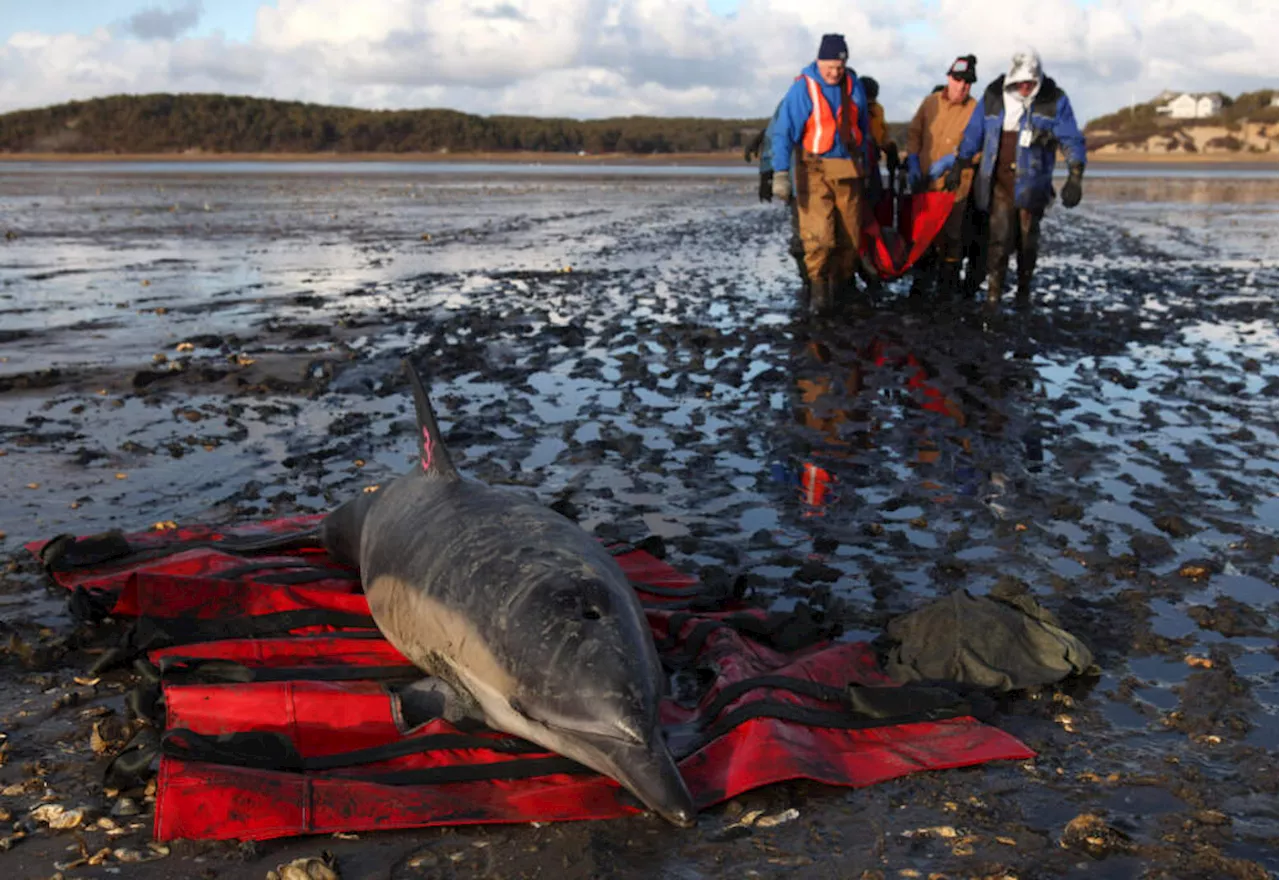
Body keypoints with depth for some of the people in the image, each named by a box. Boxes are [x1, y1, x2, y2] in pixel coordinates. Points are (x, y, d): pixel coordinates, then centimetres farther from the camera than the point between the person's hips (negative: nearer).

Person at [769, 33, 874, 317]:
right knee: (818, 235, -16)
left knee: (850, 235, 5)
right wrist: (781, 174, -20)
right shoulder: (803, 87, -9)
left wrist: (863, 163, 19)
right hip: (815, 171, -4)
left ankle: (839, 287, 18)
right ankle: (818, 289, -5)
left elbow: (863, 127, 18)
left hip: (848, 171, 5)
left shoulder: (854, 86, 6)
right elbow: (783, 131, -12)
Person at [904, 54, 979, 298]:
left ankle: (948, 285, 15)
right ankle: (921, 283, 26)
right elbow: (913, 132, 9)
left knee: (951, 236, 4)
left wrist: (949, 161, -18)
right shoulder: (930, 102, 6)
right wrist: (913, 163, -2)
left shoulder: (975, 109, -6)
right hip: (923, 182, 3)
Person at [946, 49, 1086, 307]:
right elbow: (973, 133, 11)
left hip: (1032, 182, 0)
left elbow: (1071, 140, -6)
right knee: (999, 236, -11)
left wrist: (1075, 177, -17)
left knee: (1028, 239, 10)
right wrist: (958, 168, 14)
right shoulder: (993, 96, 0)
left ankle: (1024, 289, 28)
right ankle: (993, 292, -6)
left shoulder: (1054, 100, -5)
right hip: (999, 181, 0)